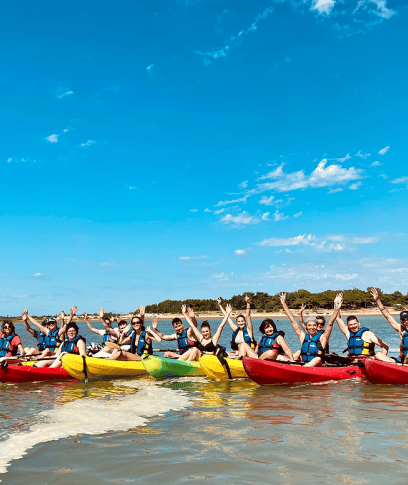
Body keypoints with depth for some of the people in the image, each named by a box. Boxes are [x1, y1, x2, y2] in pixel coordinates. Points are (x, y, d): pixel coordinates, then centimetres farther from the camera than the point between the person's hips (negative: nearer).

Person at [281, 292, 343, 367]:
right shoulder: (303, 336, 13)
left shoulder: (322, 338, 6)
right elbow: (292, 320, 15)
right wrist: (284, 303, 17)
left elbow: (330, 323, -6)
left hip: (316, 368, -4)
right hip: (303, 365, 4)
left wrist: (336, 309, -17)